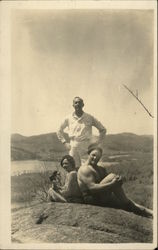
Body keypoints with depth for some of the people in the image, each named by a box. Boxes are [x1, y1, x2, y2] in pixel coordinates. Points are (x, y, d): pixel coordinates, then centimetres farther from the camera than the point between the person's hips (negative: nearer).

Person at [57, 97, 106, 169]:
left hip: (86, 146, 0)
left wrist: (97, 143, 4)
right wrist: (65, 142, 9)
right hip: (73, 146, 1)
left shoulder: (89, 118, 5)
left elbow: (103, 129, 12)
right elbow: (60, 131, 20)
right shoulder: (69, 119, 7)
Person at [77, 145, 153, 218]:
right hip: (92, 199, -9)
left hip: (103, 198, 9)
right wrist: (112, 184, -28)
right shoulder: (85, 169, -8)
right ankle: (131, 204, -18)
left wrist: (118, 180, -13)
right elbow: (92, 188, -21)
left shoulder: (101, 169, 21)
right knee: (112, 176, -24)